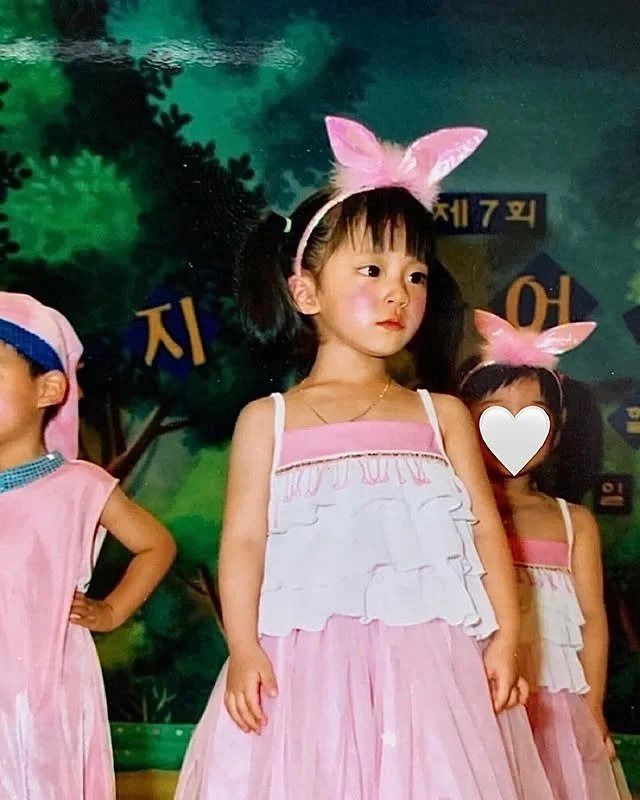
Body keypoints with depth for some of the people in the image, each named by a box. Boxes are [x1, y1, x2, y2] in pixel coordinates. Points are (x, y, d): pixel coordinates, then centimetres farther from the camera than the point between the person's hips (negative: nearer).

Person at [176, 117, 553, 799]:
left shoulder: (441, 415, 11)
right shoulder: (268, 419, 7)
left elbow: (484, 528, 7)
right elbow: (244, 540, 2)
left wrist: (505, 637, -1)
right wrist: (242, 650, -8)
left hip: (426, 663, 1)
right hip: (304, 667, -1)